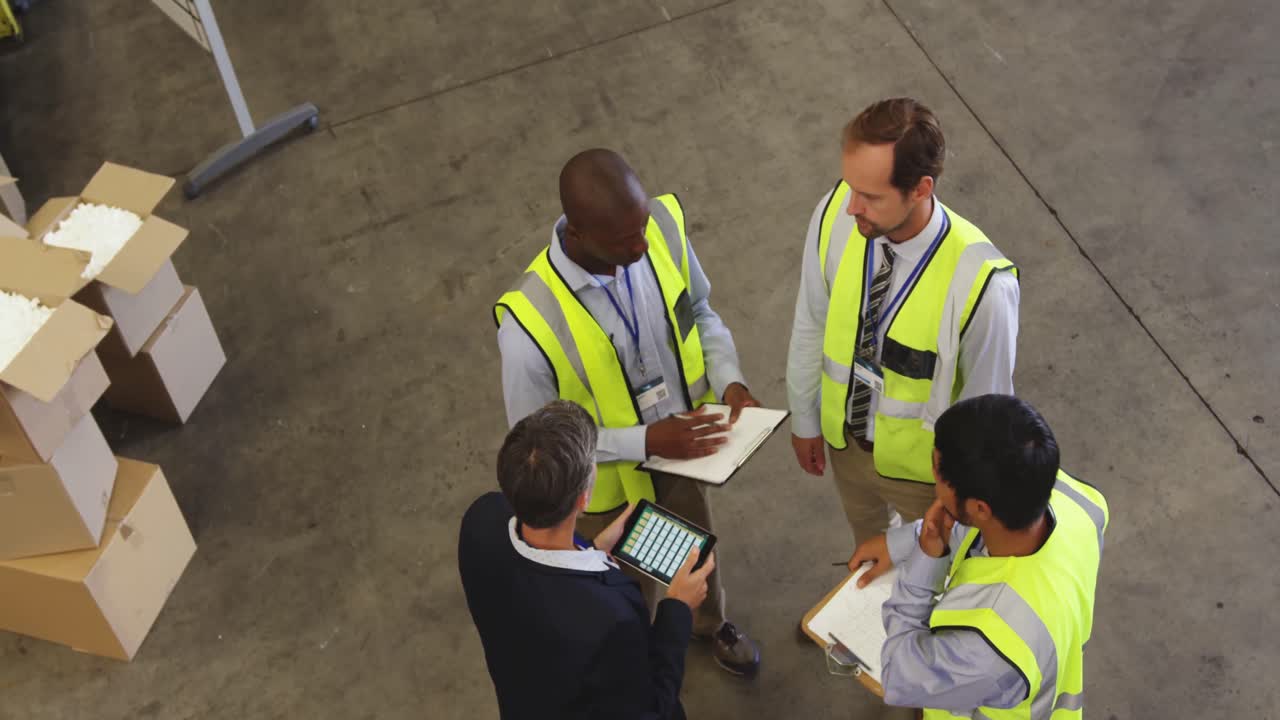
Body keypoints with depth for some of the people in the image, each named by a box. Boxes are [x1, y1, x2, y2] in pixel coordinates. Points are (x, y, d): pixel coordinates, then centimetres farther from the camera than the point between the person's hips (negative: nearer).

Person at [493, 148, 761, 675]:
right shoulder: (531, 324, -39)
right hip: (608, 486, -4)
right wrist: (645, 441, -30)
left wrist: (728, 381, -20)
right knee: (631, 599, 26)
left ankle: (710, 622, 68)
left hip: (683, 451, 4)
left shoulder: (663, 226, -25)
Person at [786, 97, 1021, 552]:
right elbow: (811, 324, -7)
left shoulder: (981, 284, -38)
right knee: (867, 539, 35)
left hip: (923, 464, -4)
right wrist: (804, 419, 5)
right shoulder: (834, 213, -26)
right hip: (844, 436, 4)